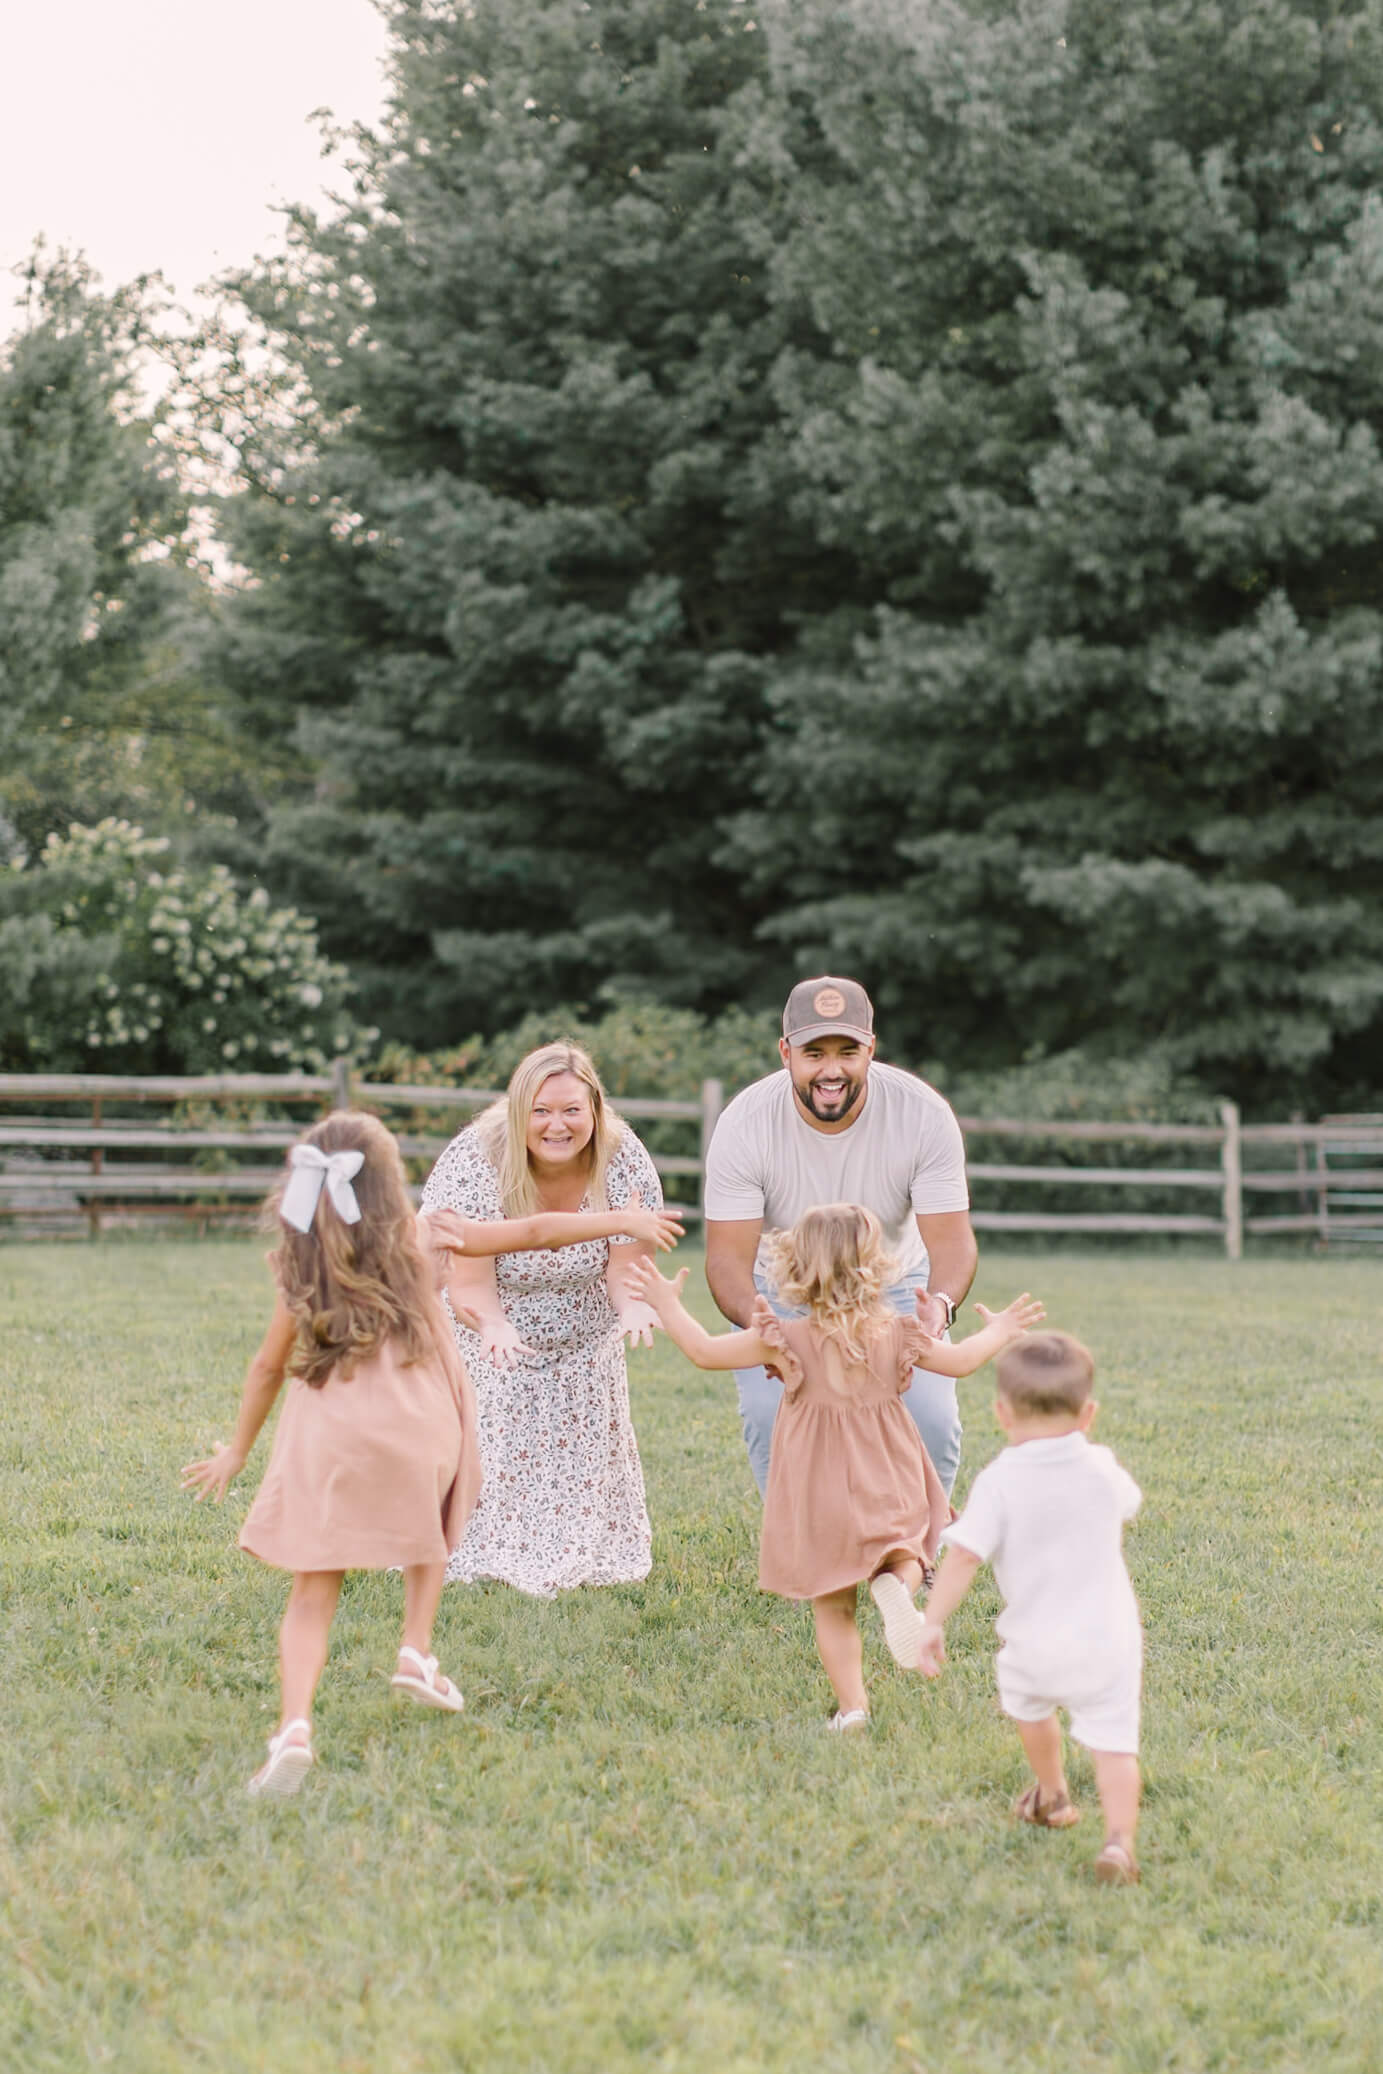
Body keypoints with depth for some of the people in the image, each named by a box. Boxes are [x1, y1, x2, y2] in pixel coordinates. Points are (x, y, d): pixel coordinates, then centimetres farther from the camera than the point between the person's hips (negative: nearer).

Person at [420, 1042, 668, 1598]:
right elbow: (470, 1284, -31)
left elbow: (624, 1267, -21)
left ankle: (580, 1559, 32)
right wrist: (495, 1326, -54)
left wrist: (634, 1307, -45)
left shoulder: (624, 1162, -22)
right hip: (487, 1339, -3)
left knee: (584, 1465, 9)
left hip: (582, 1342, 3)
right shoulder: (474, 1163, -31)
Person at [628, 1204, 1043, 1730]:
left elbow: (705, 1351, -8)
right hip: (889, 1486, 1)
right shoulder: (897, 1336, -4)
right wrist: (998, 1332, 29)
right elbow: (961, 1361, 9)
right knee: (903, 1556, 24)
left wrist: (667, 1305, 8)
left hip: (820, 1501, -1)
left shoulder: (786, 1341, -12)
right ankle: (896, 1584, -12)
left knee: (833, 1608, 10)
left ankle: (852, 1705, 5)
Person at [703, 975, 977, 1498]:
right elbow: (728, 1256, -26)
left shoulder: (923, 1112, -24)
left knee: (931, 1418, -18)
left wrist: (939, 1305, -48)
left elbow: (951, 1238, -25)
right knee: (769, 1416, -23)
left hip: (893, 1285, 1)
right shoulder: (744, 1123, -25)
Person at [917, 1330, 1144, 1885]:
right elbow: (1127, 1505, 22)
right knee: (1113, 1741, 2)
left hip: (1036, 1644, -1)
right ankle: (1119, 1839, -20)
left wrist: (933, 1622, -16)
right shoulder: (1101, 1470, -2)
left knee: (1027, 1705, 29)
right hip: (1110, 1640, 1)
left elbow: (963, 1556, -21)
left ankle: (1053, 1797, 49)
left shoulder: (998, 1484, -14)